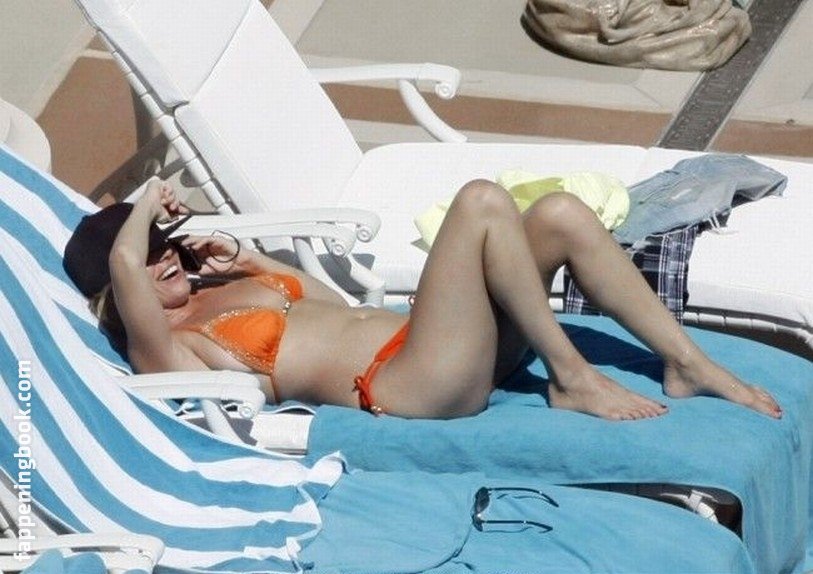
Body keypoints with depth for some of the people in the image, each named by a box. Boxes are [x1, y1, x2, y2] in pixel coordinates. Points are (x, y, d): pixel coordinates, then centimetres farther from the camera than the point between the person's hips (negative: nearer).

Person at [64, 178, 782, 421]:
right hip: (411, 389, -9)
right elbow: (122, 259, -19)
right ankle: (571, 379, -16)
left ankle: (691, 366, -5)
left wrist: (251, 261, 21)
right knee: (481, 200, -23)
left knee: (560, 213, -8)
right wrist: (150, 204, 2)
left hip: (432, 344, 9)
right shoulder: (165, 350, -2)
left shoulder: (219, 294, 24)